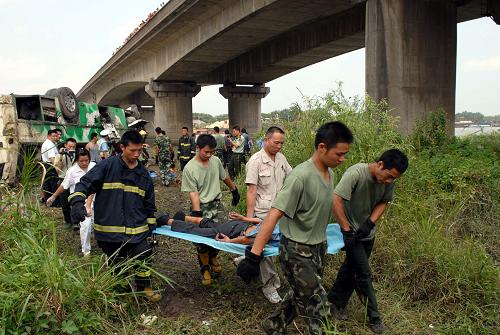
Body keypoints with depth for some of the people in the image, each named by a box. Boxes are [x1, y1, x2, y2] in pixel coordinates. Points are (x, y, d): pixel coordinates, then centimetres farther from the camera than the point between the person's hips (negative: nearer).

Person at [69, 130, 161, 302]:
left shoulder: (143, 173, 7)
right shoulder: (107, 166, -6)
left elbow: (149, 203, 14)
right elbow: (85, 183, -11)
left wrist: (152, 226, 14)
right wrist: (77, 201, -29)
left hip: (137, 230, 2)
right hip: (109, 229, -2)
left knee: (144, 259, 1)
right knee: (117, 265, 13)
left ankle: (144, 287, 26)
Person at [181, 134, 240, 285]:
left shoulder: (216, 161, -3)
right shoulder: (189, 168, -16)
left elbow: (225, 178, 15)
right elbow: (193, 193, -18)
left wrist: (235, 191, 24)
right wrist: (197, 215, -24)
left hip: (217, 205, 4)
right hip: (201, 207, -4)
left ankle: (213, 258, 37)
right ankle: (205, 269, 23)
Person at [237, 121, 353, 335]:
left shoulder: (330, 173, 1)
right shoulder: (301, 176, -25)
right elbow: (274, 215, -29)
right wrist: (254, 255, -32)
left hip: (318, 248, 8)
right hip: (296, 252, -8)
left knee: (300, 297, 21)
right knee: (318, 307, -2)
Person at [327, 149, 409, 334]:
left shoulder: (389, 180, -11)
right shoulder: (356, 173, -30)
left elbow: (384, 202, 2)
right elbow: (336, 200, -30)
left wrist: (370, 222, -14)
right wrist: (346, 229, -24)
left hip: (368, 233, 6)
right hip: (353, 233, -6)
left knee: (351, 269, 17)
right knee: (363, 274, 0)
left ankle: (335, 303, 35)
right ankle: (374, 317, 17)